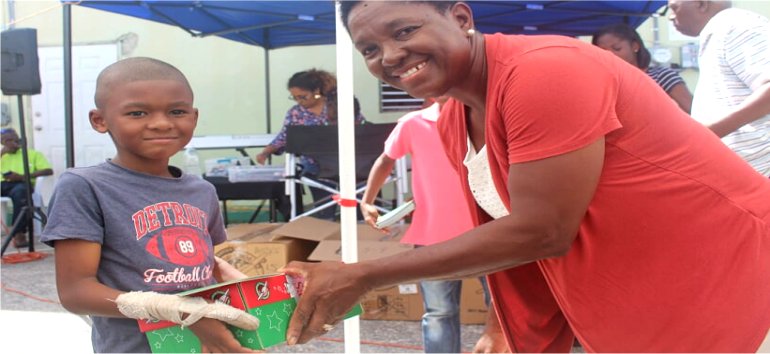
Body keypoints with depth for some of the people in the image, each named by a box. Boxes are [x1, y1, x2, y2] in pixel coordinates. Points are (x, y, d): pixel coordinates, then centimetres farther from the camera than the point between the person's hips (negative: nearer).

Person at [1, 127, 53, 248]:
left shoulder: (33, 153, 15)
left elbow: (49, 170, 1)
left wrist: (23, 177, -9)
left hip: (22, 184, -3)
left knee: (19, 191, -39)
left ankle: (19, 233, -38)